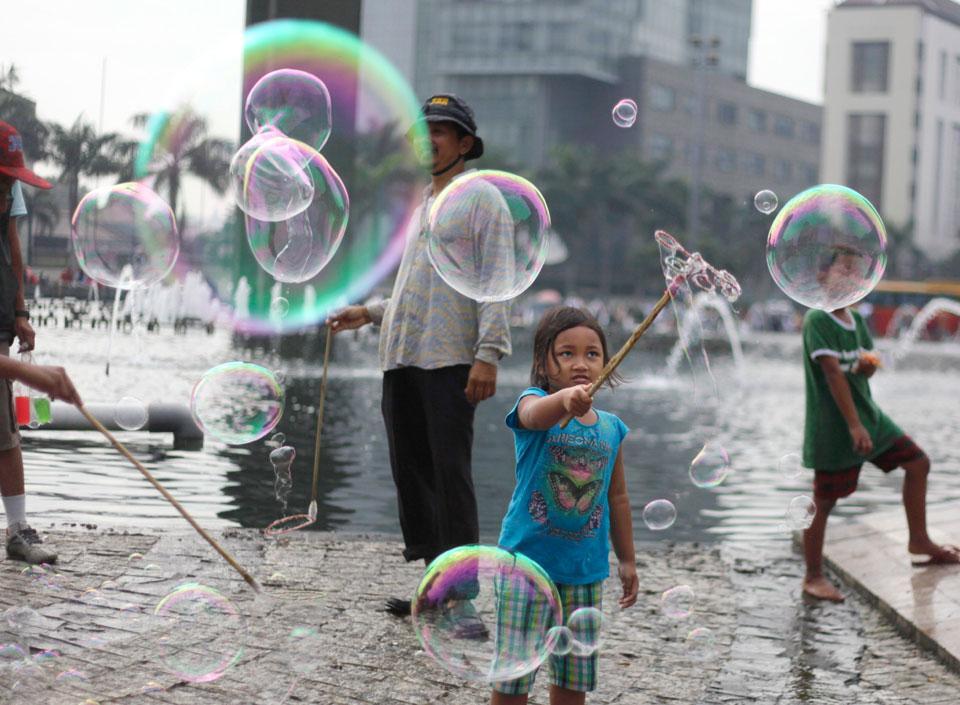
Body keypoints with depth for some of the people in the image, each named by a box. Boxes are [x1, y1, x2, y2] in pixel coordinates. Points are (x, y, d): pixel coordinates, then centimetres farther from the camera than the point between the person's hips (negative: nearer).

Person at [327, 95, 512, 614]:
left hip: (450, 362, -8)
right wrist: (369, 314, 19)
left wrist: (488, 353, -18)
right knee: (411, 473, 6)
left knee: (450, 474, -11)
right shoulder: (421, 207, 26)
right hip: (401, 360, 8)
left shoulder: (482, 201, 1)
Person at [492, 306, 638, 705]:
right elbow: (534, 414, -37)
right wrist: (566, 398, -59)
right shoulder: (536, 403, -9)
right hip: (528, 560, -4)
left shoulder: (611, 428, 5)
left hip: (585, 569, 4)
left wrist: (627, 561, 19)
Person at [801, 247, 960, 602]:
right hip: (833, 425, -9)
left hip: (868, 415, 9)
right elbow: (833, 374, -22)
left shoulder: (856, 320, 9)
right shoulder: (816, 320, -17)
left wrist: (867, 363, -11)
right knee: (824, 501, -2)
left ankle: (919, 540, 24)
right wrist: (854, 425, -24)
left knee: (917, 463, 9)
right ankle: (813, 577, 8)